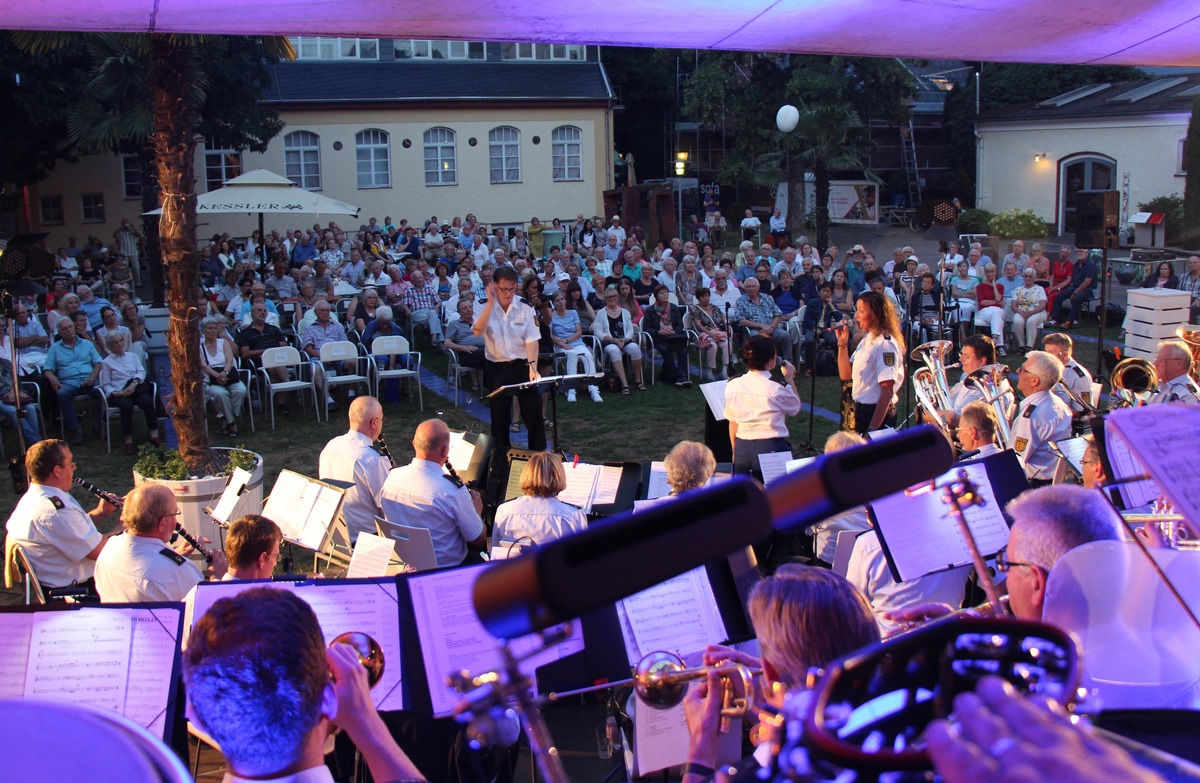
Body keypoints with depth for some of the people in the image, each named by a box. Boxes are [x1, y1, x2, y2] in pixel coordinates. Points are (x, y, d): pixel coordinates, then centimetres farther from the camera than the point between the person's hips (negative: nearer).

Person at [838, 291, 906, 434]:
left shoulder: (885, 344, -17)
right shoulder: (866, 340, 10)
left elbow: (888, 391, -21)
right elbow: (846, 375, 11)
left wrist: (873, 429, -24)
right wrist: (842, 343, 0)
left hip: (877, 414, -9)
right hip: (861, 410, 9)